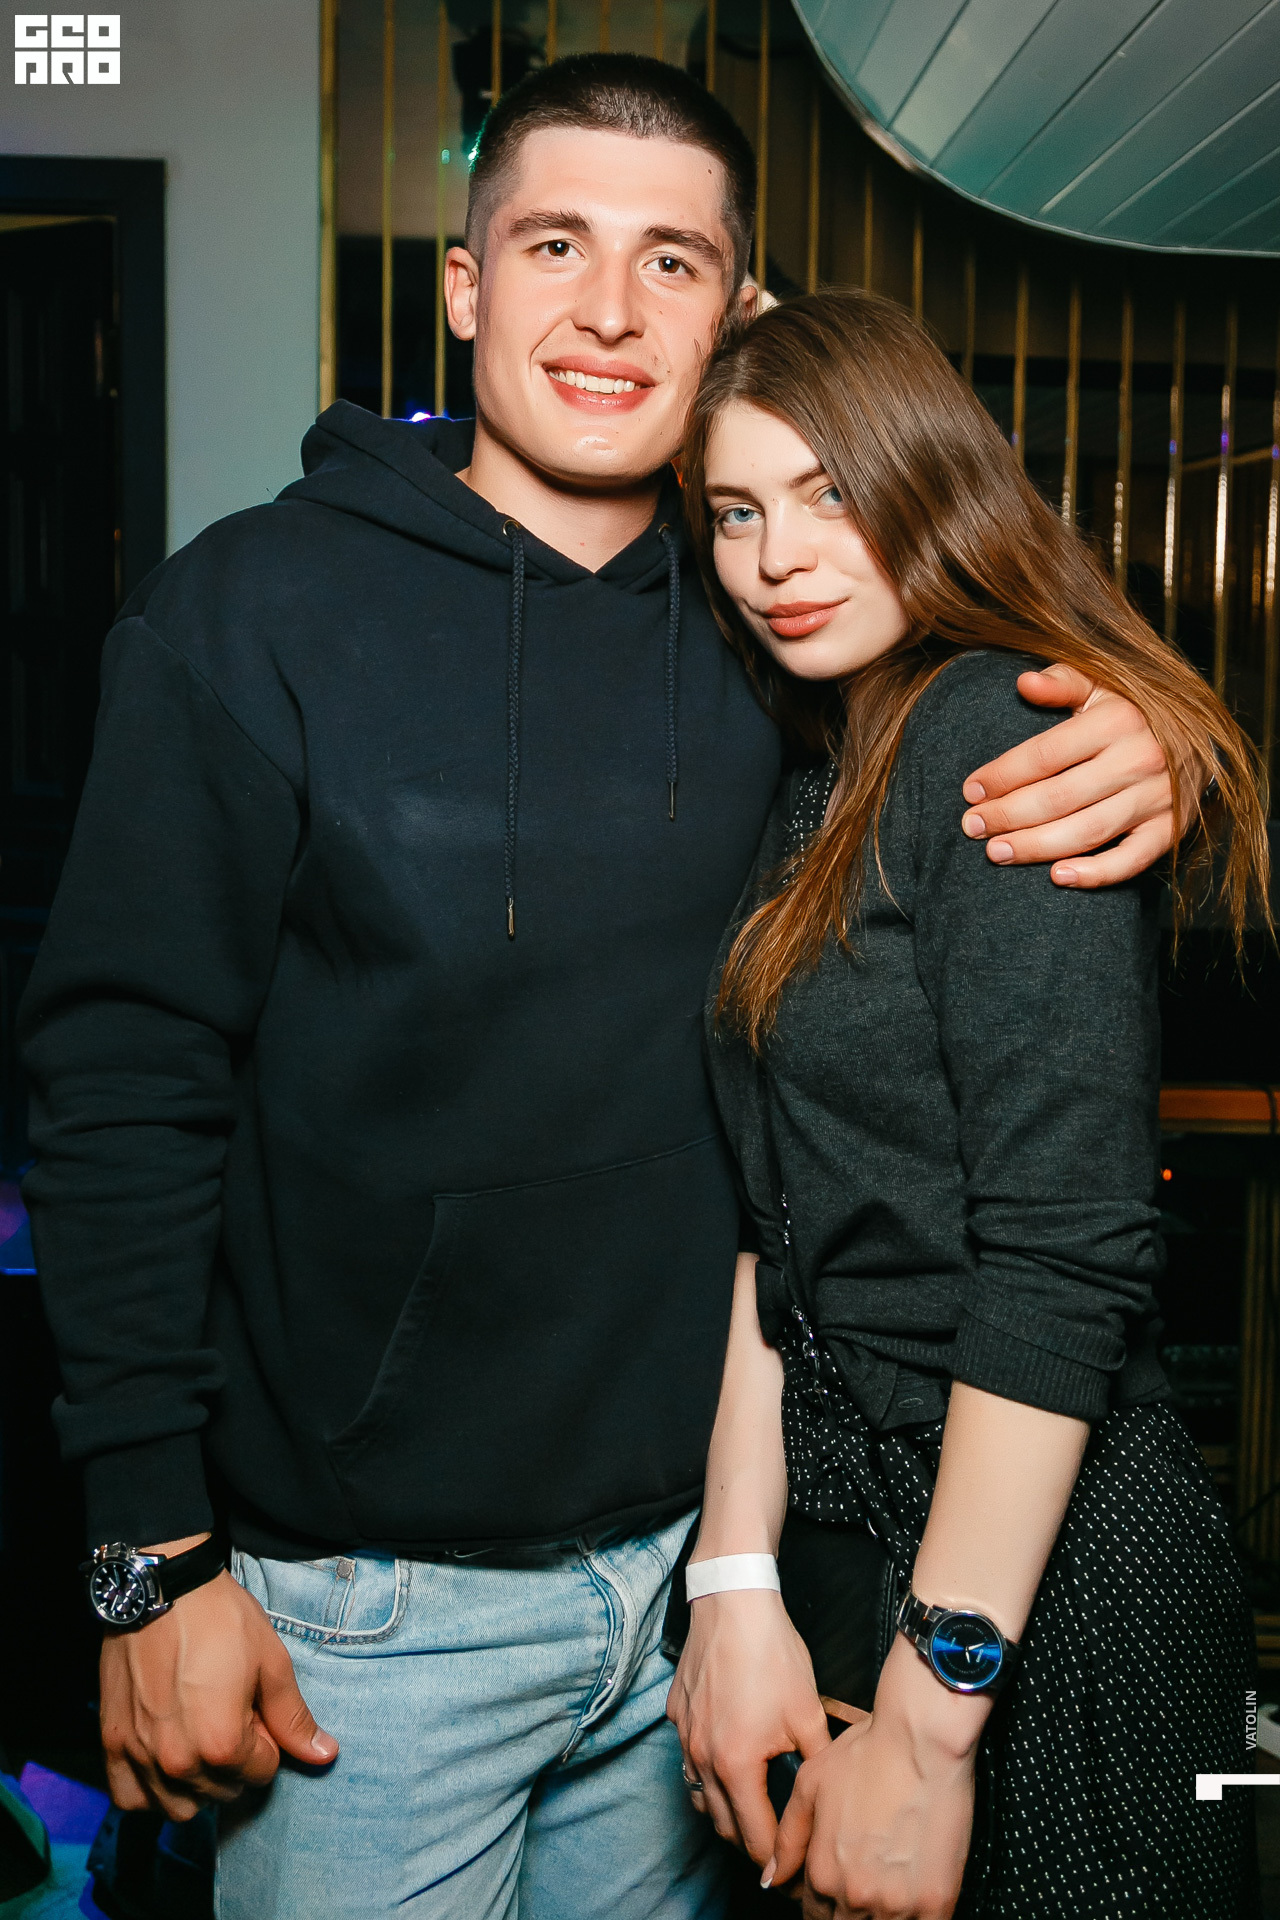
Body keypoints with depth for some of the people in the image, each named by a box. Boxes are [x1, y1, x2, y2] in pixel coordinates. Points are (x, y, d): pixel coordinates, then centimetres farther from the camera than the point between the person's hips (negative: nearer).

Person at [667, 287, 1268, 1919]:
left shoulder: (1006, 735, -16)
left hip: (1043, 1564, -8)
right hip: (845, 1521, 8)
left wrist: (929, 1713, -19)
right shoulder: (820, 790, 9)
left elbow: (1065, 1258, -22)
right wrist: (734, 1587, -1)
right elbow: (774, 1215, 4)